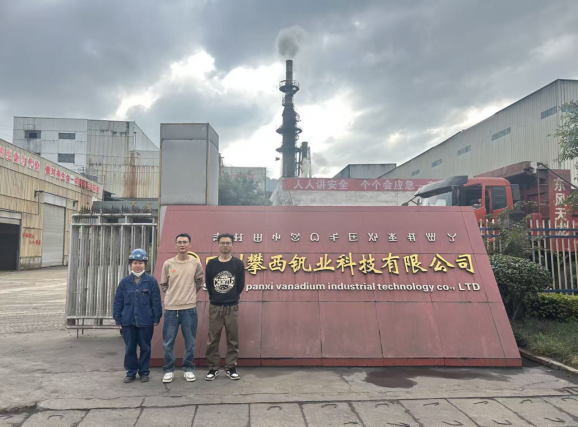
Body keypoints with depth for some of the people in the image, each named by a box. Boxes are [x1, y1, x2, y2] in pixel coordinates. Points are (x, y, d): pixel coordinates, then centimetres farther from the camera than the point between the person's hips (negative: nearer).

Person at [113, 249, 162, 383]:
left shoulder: (151, 281, -4)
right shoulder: (125, 282, 2)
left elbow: (156, 301, -2)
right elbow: (118, 301, 6)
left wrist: (156, 318, -3)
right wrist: (118, 319, 3)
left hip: (146, 322, -2)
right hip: (128, 321, 2)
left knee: (145, 348, 9)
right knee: (130, 348, 10)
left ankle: (144, 372, 24)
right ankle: (131, 372, 25)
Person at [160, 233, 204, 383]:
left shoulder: (196, 263, 0)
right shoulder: (168, 263, 1)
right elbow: (163, 285, 11)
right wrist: (174, 296, 5)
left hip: (189, 308, 0)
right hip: (171, 308, 0)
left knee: (190, 342, 7)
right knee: (168, 343, 5)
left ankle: (188, 369, 22)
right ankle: (169, 370, 20)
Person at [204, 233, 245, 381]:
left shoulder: (238, 263, 0)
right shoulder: (211, 264, 3)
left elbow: (240, 285, 5)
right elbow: (208, 284, 8)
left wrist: (232, 297, 8)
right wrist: (214, 298, 10)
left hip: (232, 307, 0)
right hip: (215, 307, 1)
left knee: (233, 339, 5)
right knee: (213, 339, 5)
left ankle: (231, 368, 17)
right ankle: (213, 368, 16)